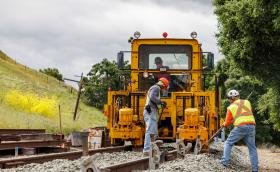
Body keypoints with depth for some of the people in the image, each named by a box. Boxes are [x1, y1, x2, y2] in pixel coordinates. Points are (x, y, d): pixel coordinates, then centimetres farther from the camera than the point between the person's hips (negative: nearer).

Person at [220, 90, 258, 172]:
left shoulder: (231, 107, 10)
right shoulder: (247, 102, 17)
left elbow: (227, 122, 16)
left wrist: (225, 124, 39)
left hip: (240, 127, -3)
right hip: (251, 126, 3)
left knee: (228, 143, 14)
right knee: (252, 148, 8)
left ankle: (225, 161, 6)